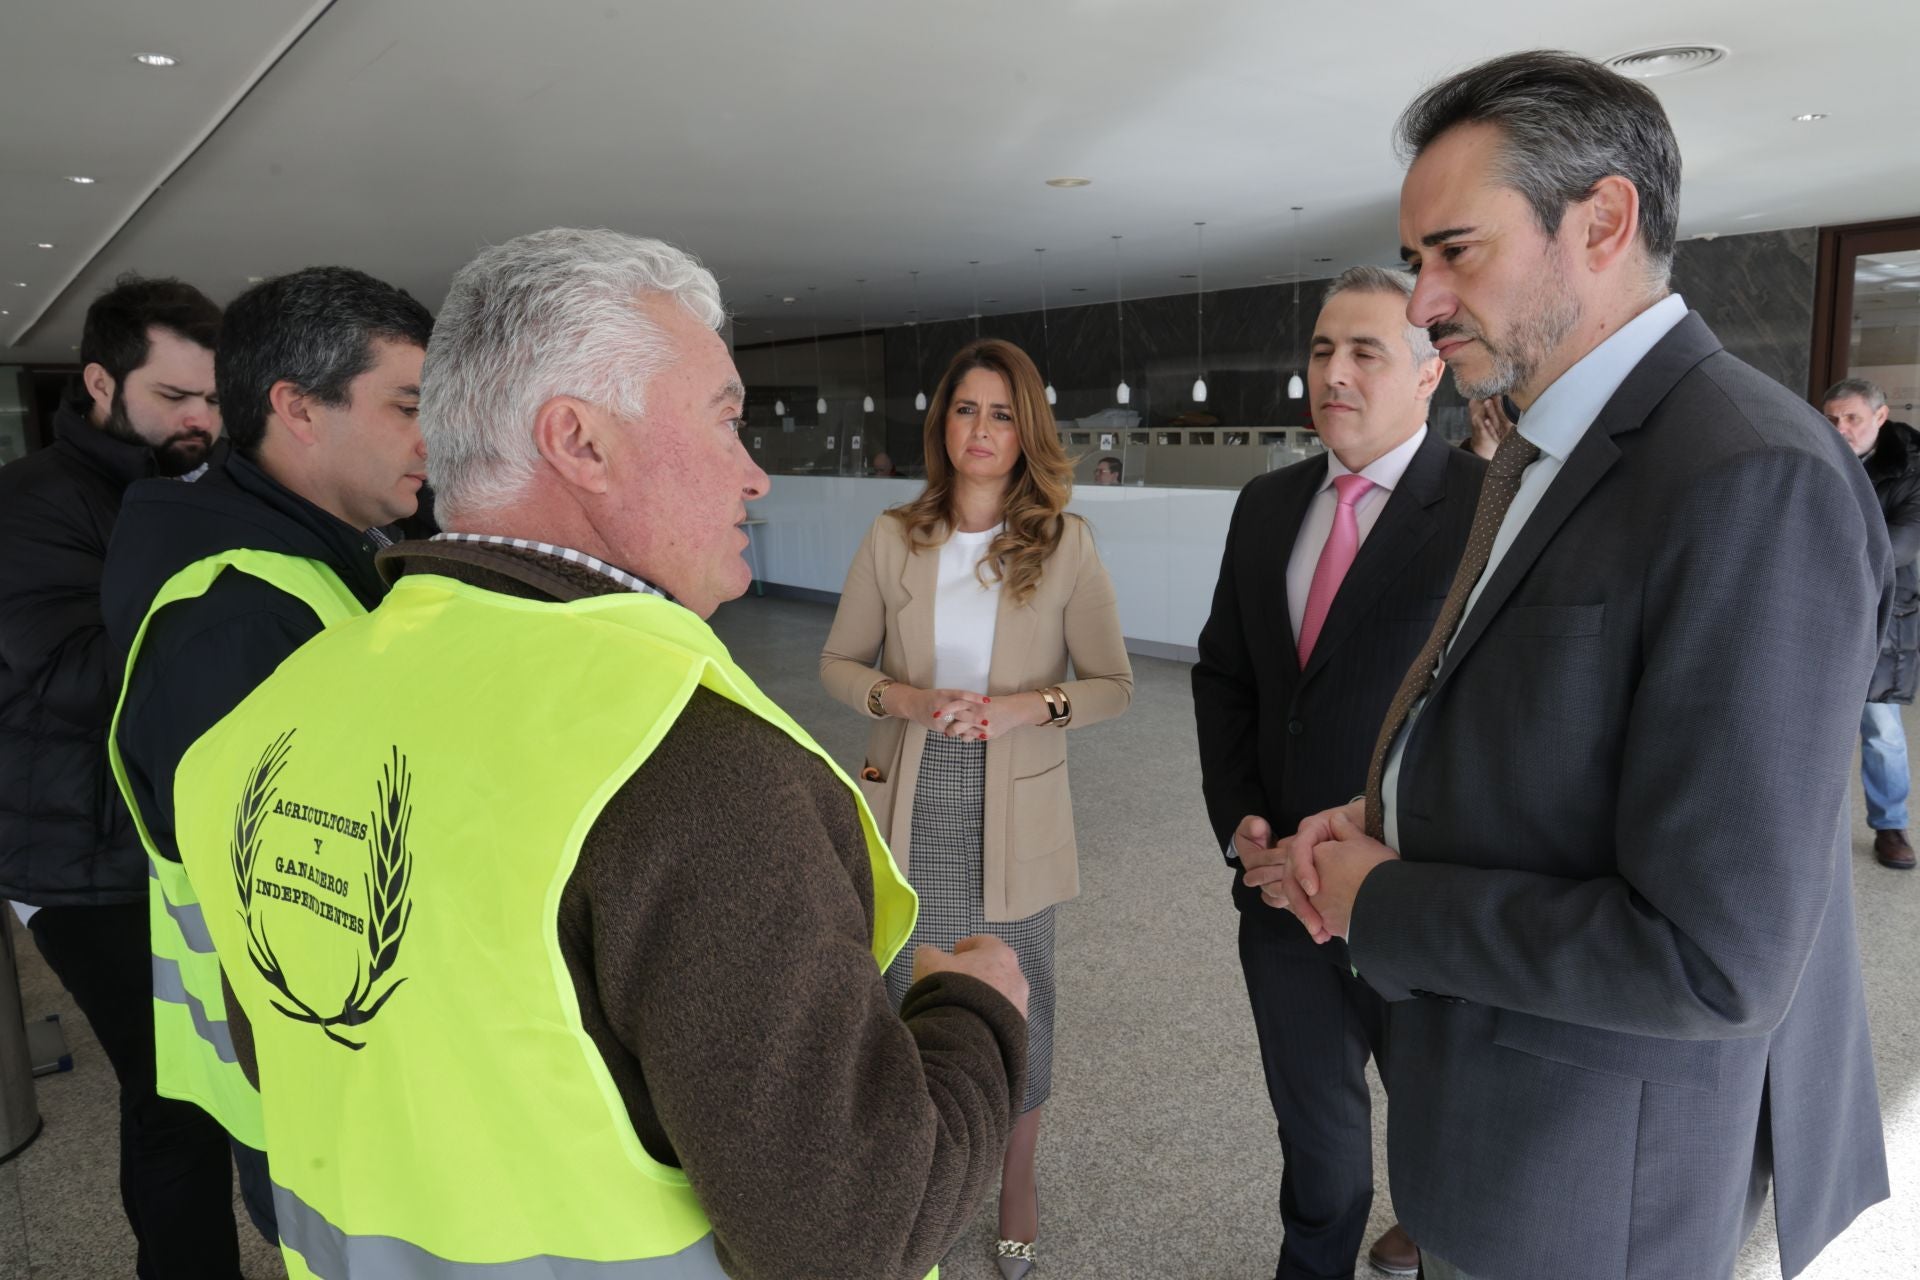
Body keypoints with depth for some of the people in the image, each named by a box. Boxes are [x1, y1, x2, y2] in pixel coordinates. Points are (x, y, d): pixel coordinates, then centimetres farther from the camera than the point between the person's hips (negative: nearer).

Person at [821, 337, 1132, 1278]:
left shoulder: (1066, 545, -6)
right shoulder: (892, 539, -2)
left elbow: (1114, 685, -2)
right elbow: (837, 661, 4)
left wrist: (1029, 706, -20)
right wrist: (905, 699, -15)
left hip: (1013, 815, -1)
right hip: (910, 810, 1)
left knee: (1018, 1005, 12)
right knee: (905, 996, 14)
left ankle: (1017, 1184, 38)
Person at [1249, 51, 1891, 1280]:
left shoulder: (1755, 481, -26)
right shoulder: (1545, 446, 4)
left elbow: (1713, 958, -28)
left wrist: (1383, 904, -18)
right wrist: (1383, 822, -3)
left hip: (1595, 1176, -8)